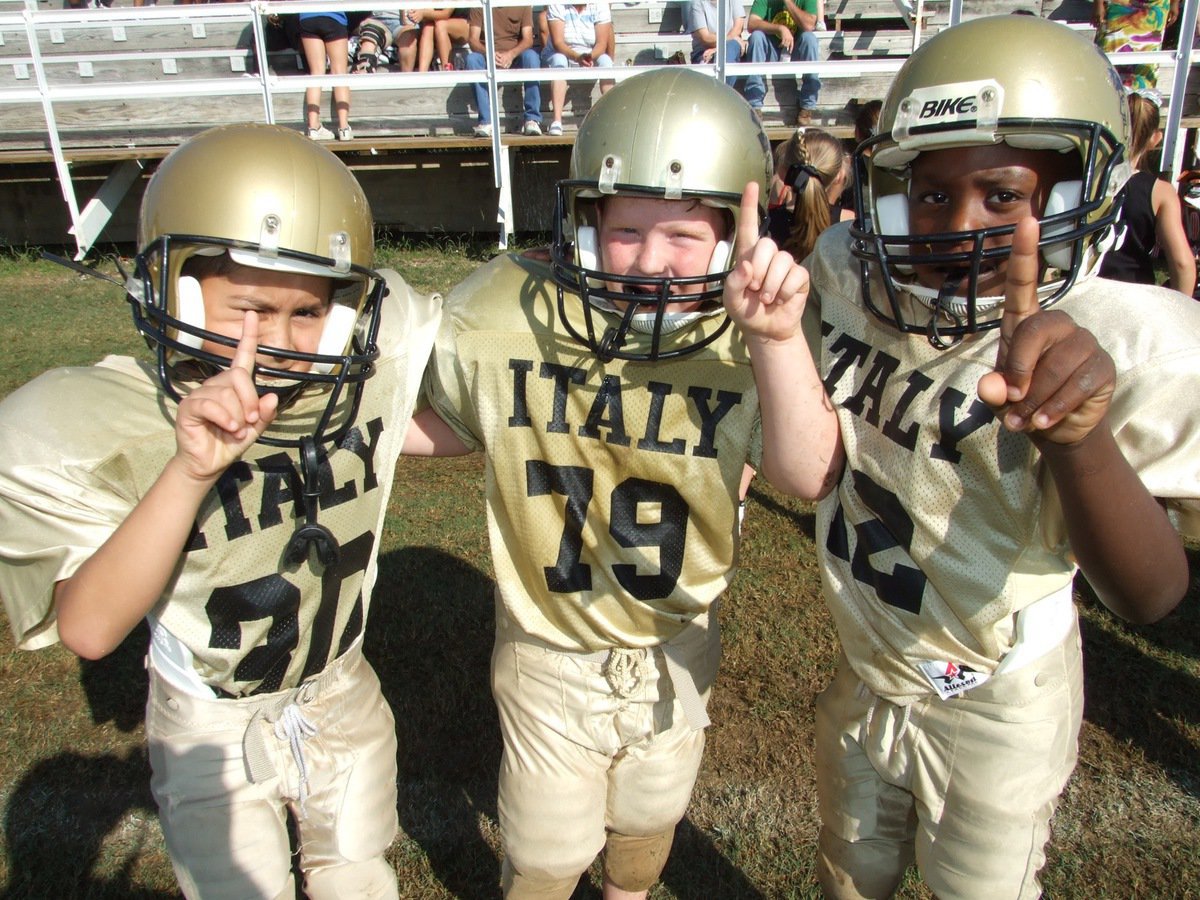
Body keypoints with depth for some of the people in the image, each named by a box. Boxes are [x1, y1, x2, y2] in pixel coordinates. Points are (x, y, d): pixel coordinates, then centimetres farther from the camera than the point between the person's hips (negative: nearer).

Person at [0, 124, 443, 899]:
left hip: (343, 698, 3)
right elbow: (89, 630, -36)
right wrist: (191, 471, -48)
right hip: (214, 731, -2)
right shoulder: (106, 427, -27)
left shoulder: (364, 374, -20)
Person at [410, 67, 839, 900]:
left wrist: (776, 329, -51)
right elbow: (443, 423, 0)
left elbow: (809, 469, -38)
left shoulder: (742, 340, -21)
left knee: (650, 822, 30)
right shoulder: (499, 314, -20)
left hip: (677, 651, 2)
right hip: (551, 654, -1)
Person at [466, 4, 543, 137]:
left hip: (514, 58, 0)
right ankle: (486, 121, -35)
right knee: (472, 58, -31)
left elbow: (528, 39, -7)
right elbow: (473, 40, -6)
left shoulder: (523, 6, 2)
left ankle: (532, 119, -30)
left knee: (531, 55, -31)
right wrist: (488, 53, -28)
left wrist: (511, 54, -27)